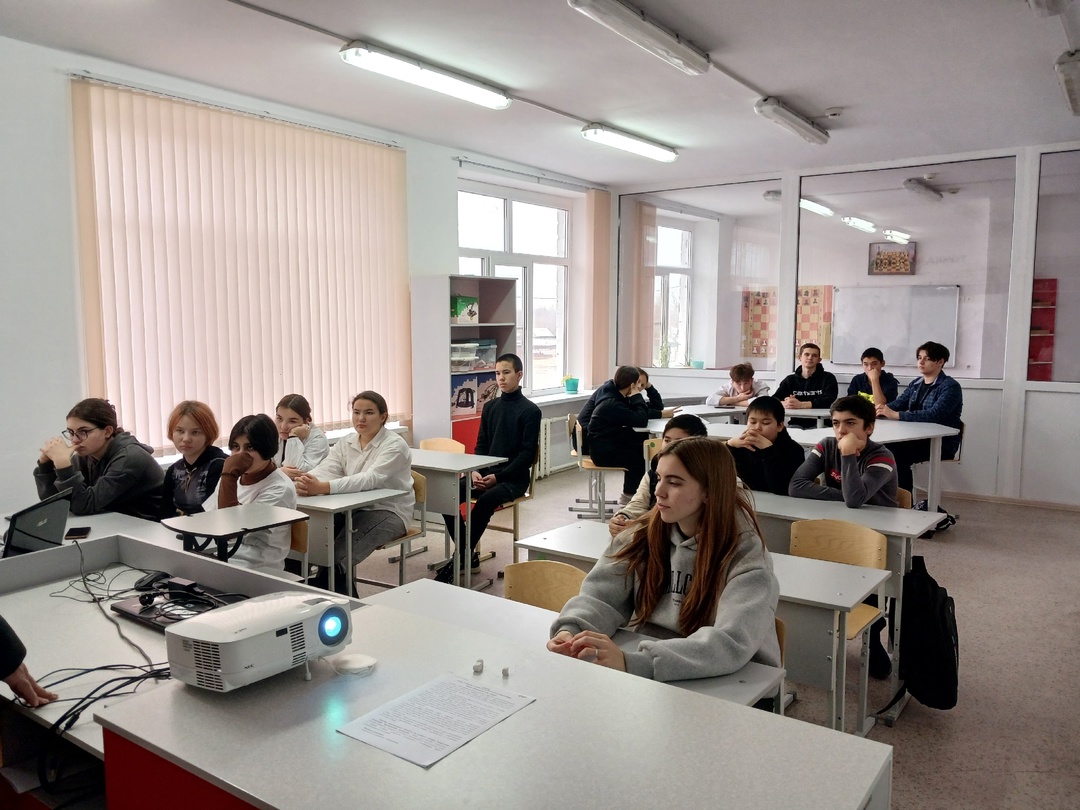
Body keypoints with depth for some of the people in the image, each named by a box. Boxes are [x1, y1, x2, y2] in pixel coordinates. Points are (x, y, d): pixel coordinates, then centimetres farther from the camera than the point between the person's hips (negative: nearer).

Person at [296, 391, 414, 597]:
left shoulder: (395, 445, -14)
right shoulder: (346, 443, 7)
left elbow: (370, 479, -30)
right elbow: (326, 468, -10)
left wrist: (323, 487, -43)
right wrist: (306, 482, -36)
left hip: (388, 512, -6)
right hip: (353, 508, 6)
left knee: (336, 557, -27)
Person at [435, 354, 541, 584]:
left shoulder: (530, 411, -5)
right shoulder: (490, 407, 12)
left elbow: (527, 454, -10)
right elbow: (481, 445, 13)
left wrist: (498, 476, -19)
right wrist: (476, 471, -7)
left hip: (514, 478, -6)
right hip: (485, 474, 6)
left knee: (485, 501, -34)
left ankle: (461, 558, -18)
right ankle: (469, 556, -6)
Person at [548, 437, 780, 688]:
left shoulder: (746, 556, -17)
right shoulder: (643, 535, -2)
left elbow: (732, 644, -30)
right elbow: (601, 594, -6)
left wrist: (631, 663, -41)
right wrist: (570, 630, -28)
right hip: (648, 680, 4)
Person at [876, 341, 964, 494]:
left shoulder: (950, 387, -10)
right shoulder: (915, 384, 14)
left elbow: (935, 414, -26)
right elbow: (897, 404, 6)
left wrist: (895, 415, -35)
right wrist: (880, 409, -19)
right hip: (918, 438, 6)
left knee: (897, 452, -29)